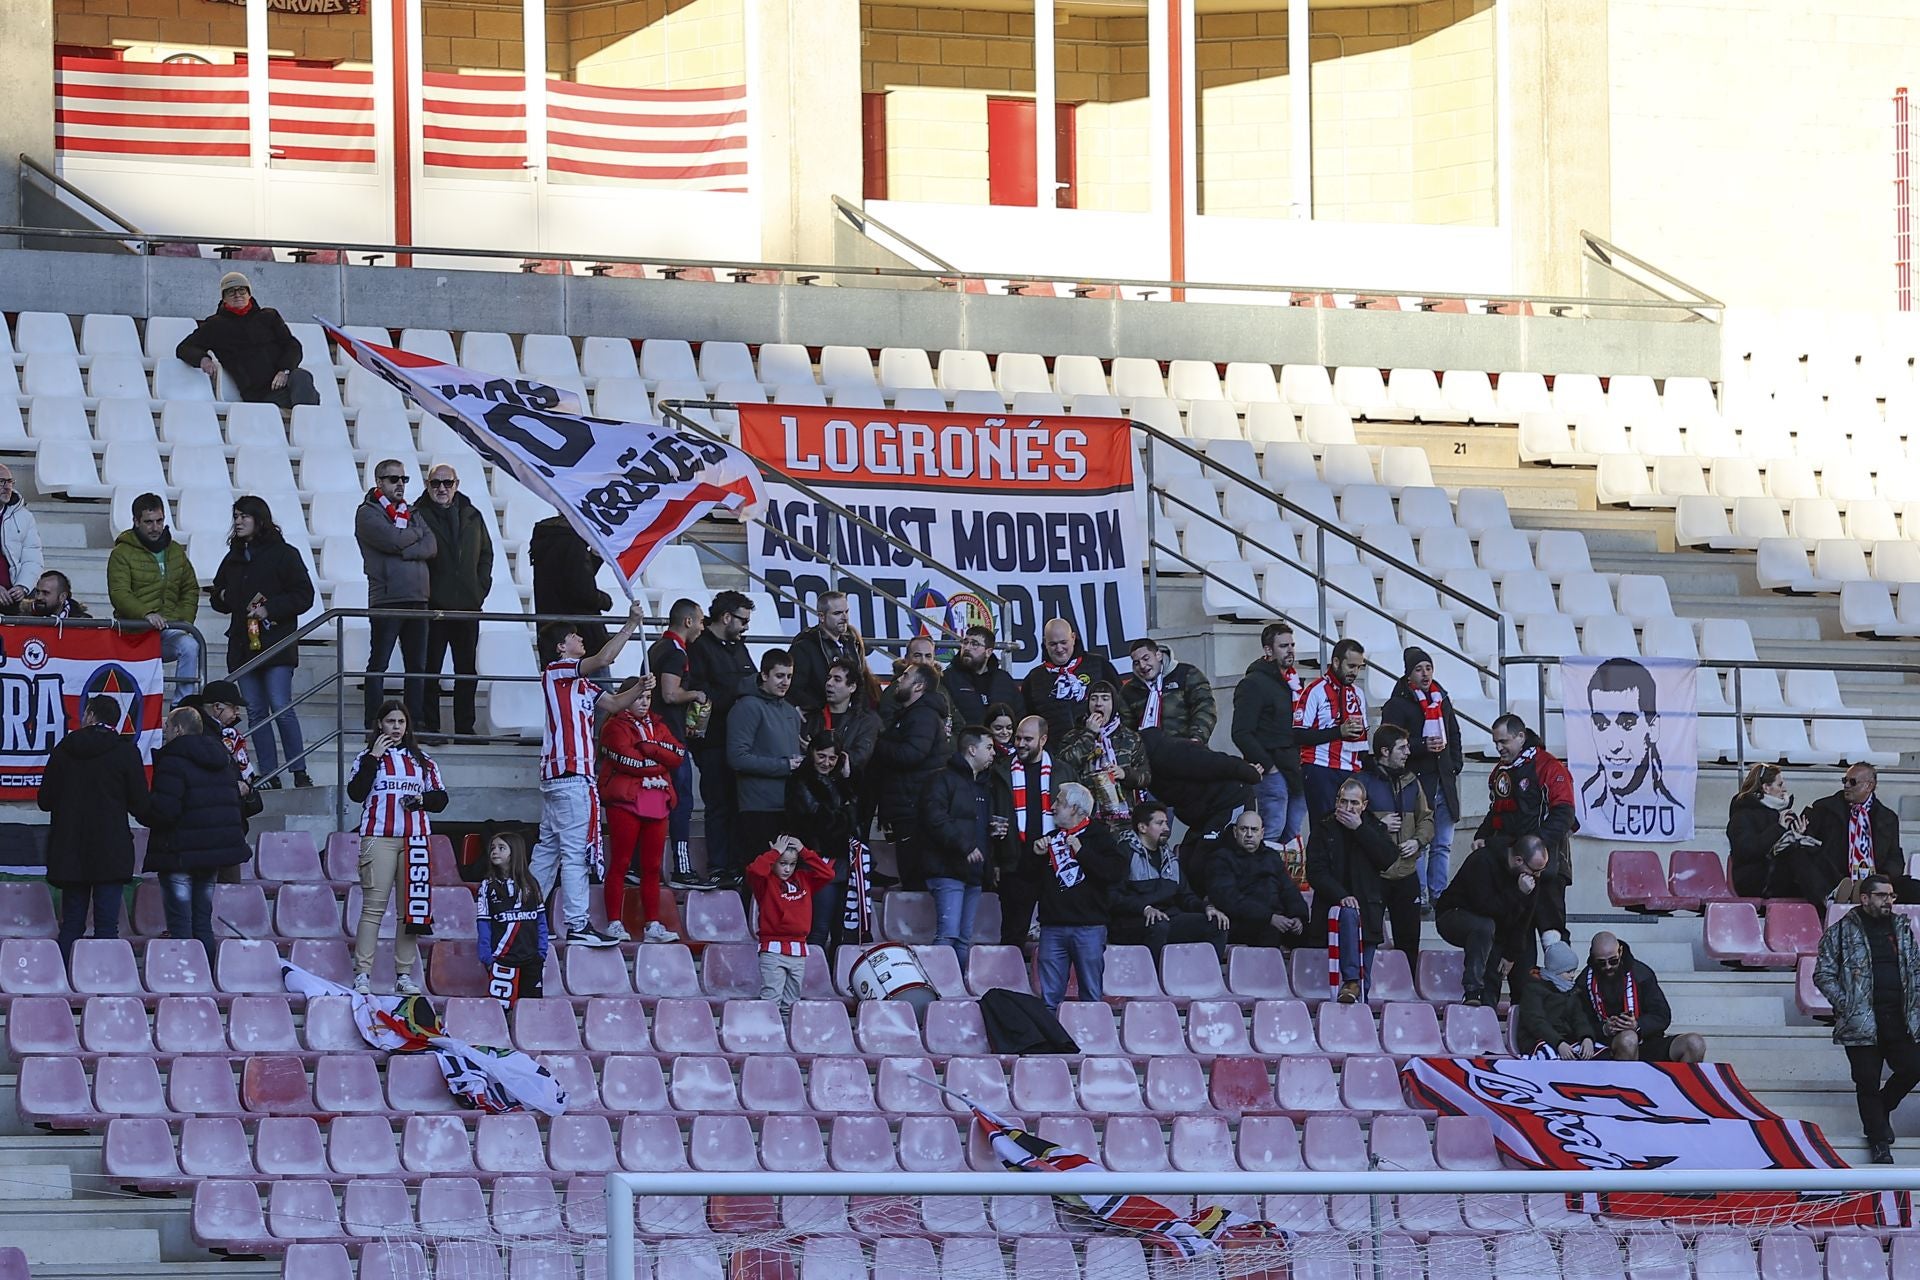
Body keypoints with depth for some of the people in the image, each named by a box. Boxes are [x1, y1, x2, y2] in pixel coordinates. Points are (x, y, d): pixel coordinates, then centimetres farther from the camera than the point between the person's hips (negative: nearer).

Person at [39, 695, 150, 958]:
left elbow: (45, 801, 9)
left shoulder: (64, 749, 4)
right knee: (107, 924, -4)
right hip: (111, 854, -3)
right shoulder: (126, 751, -4)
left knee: (71, 924, 9)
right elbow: (140, 806, -4)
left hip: (69, 852, 3)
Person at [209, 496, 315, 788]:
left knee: (281, 708, -13)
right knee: (255, 712, 4)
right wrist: (223, 597, 3)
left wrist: (269, 609, -15)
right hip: (243, 644, 6)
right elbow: (217, 597, 26)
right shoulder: (233, 559, 17)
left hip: (276, 644, -6)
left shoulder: (283, 555, -2)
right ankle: (269, 775, 7)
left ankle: (299, 772, -7)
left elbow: (304, 596, -6)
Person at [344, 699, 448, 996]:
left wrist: (422, 799, -4)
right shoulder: (367, 758, 8)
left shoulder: (422, 761, 17)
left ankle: (404, 974, 4)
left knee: (412, 909, 0)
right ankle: (362, 974, -10)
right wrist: (373, 758, -10)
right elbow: (356, 793, -7)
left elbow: (440, 798, 17)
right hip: (379, 838, -4)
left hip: (415, 838, 4)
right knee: (373, 907, -9)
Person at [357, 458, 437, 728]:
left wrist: (404, 552, -11)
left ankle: (416, 724, 11)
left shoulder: (411, 513, 19)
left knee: (417, 665, 7)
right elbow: (393, 540, -15)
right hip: (386, 600, -6)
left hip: (416, 599, 6)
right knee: (378, 664, -4)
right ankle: (373, 726, -3)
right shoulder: (368, 514, 0)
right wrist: (416, 534, 3)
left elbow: (431, 546, 6)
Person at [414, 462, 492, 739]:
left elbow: (486, 553, 18)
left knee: (467, 671, 7)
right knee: (430, 670, -1)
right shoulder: (418, 516, -3)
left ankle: (465, 728, 13)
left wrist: (481, 588, 6)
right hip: (433, 607, -4)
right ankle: (429, 726, 2)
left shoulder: (472, 517, 11)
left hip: (468, 604, 4)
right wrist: (423, 594, -12)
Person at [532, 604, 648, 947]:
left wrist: (639, 688, 1)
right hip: (572, 776, -10)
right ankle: (577, 925, -12)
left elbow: (612, 703, 18)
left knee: (549, 849, 12)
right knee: (575, 851, -10)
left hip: (557, 775, 10)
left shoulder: (577, 681, 22)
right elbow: (602, 659, -20)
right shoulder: (556, 670, -6)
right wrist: (631, 625, -14)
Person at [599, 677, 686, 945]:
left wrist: (648, 748, -9)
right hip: (626, 802, -6)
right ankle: (614, 924, -6)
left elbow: (678, 756, 5)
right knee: (620, 863, -6)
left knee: (652, 867, 5)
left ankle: (652, 925, 7)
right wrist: (660, 763, -3)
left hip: (656, 802, 6)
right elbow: (627, 760, -14)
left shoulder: (657, 725, 20)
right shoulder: (616, 726, 1)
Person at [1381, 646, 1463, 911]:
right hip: (1415, 780, -7)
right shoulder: (1398, 704, -5)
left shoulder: (1442, 699, 16)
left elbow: (1454, 735, 26)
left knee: (1443, 844, 9)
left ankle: (1439, 894, 16)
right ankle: (1419, 896, -5)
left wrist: (1455, 766, 13)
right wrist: (1423, 747, -23)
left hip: (1443, 781, 7)